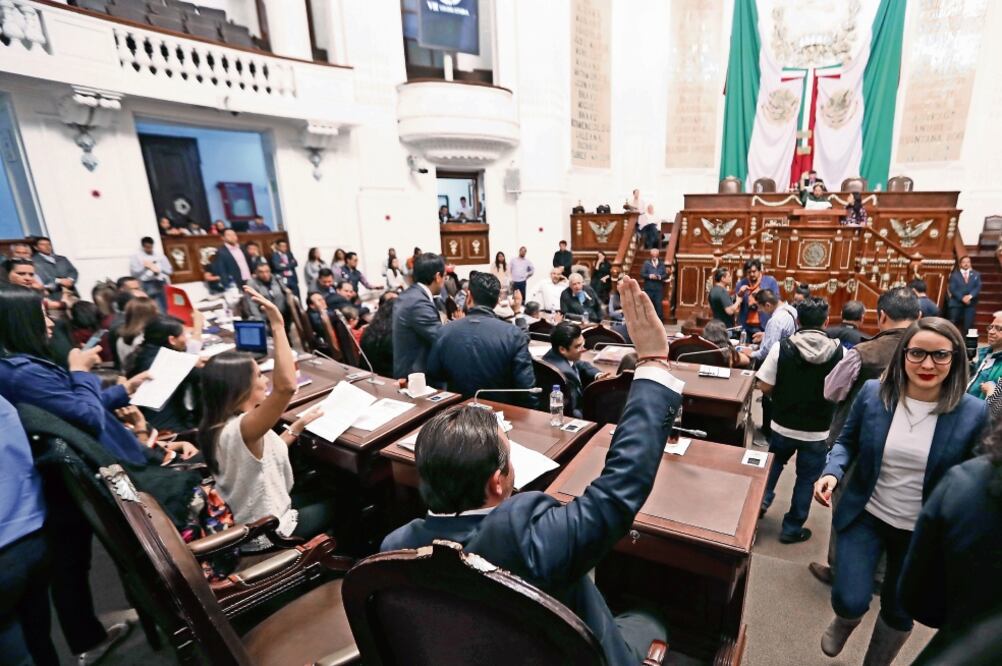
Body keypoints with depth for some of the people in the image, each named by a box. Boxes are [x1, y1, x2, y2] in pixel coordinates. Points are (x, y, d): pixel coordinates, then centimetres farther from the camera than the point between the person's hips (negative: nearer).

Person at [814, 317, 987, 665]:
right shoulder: (872, 393, -13)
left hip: (923, 531, 1)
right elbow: (847, 441, 0)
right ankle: (843, 623, 34)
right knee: (850, 601, -5)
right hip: (865, 515, 0)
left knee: (899, 612, 19)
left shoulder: (973, 413, -14)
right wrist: (832, 471, -19)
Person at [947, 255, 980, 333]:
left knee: (968, 325, 0)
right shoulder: (954, 275, 5)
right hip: (956, 303, -2)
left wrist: (970, 296, -17)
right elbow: (952, 289, -5)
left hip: (970, 303, 2)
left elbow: (978, 287, 1)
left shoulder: (976, 274, 12)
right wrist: (962, 298, -17)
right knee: (952, 324, -2)